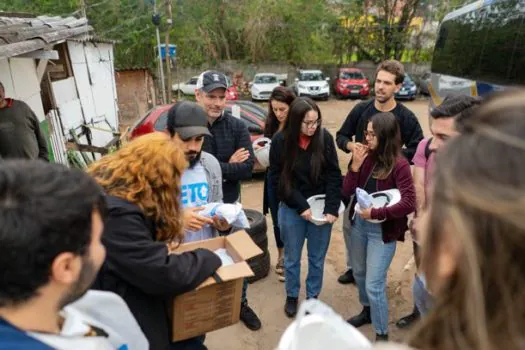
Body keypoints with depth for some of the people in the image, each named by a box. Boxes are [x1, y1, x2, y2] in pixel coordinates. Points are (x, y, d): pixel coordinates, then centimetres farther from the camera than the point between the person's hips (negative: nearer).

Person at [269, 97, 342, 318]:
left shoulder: (325, 137, -10)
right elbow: (277, 180, -9)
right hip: (291, 209, -1)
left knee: (317, 257, 14)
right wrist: (301, 206, -15)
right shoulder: (280, 141, -12)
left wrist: (332, 208, -15)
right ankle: (292, 296, 38)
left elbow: (334, 175, -7)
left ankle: (313, 296, 36)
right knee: (292, 257, 15)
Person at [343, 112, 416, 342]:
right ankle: (367, 311, 49)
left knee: (374, 285, 0)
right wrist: (355, 165, -15)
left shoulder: (399, 165, -16)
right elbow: (346, 192, -3)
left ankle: (382, 335, 22)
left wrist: (375, 213, -23)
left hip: (382, 231, -6)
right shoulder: (367, 157, -3)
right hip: (358, 224, 6)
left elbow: (409, 204, -23)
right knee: (359, 274, 23)